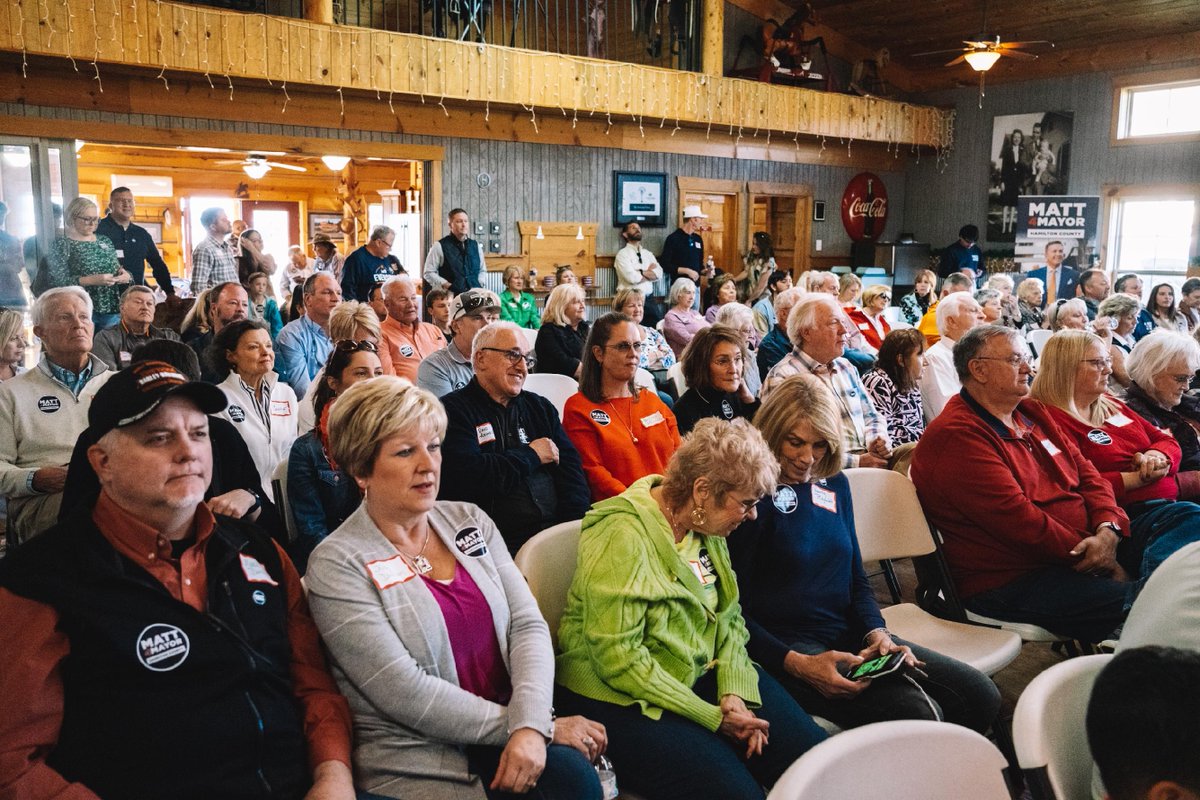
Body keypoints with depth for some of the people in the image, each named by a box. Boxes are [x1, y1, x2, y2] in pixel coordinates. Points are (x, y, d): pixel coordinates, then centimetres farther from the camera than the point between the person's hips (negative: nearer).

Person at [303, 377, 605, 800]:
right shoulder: (337, 566, -8)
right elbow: (407, 694, -14)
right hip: (416, 759, -5)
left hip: (508, 728, 5)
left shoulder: (470, 521, 8)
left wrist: (531, 724, -17)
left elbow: (527, 625, 1)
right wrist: (547, 726, -14)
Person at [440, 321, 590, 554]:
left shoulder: (541, 407, 22)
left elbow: (570, 467, 13)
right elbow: (467, 476, -14)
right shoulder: (453, 410, 3)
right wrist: (531, 455, -1)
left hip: (557, 530, 6)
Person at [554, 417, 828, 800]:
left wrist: (736, 692, -12)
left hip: (702, 674, 7)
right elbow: (617, 658, -24)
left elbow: (729, 616, 7)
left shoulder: (707, 527, 4)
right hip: (624, 698, -7)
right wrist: (713, 717, -20)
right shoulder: (622, 536, -21)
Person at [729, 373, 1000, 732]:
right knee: (917, 713, -26)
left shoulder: (835, 484, 12)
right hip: (786, 648, -7)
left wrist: (877, 633, -2)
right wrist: (798, 664, -23)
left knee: (979, 695, -5)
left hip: (848, 635, 8)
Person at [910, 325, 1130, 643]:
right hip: (1007, 585, -9)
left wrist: (1107, 530, -6)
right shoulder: (956, 437, -15)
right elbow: (1016, 518, -20)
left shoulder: (1033, 412, 16)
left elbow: (1087, 473, 13)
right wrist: (1085, 551, -14)